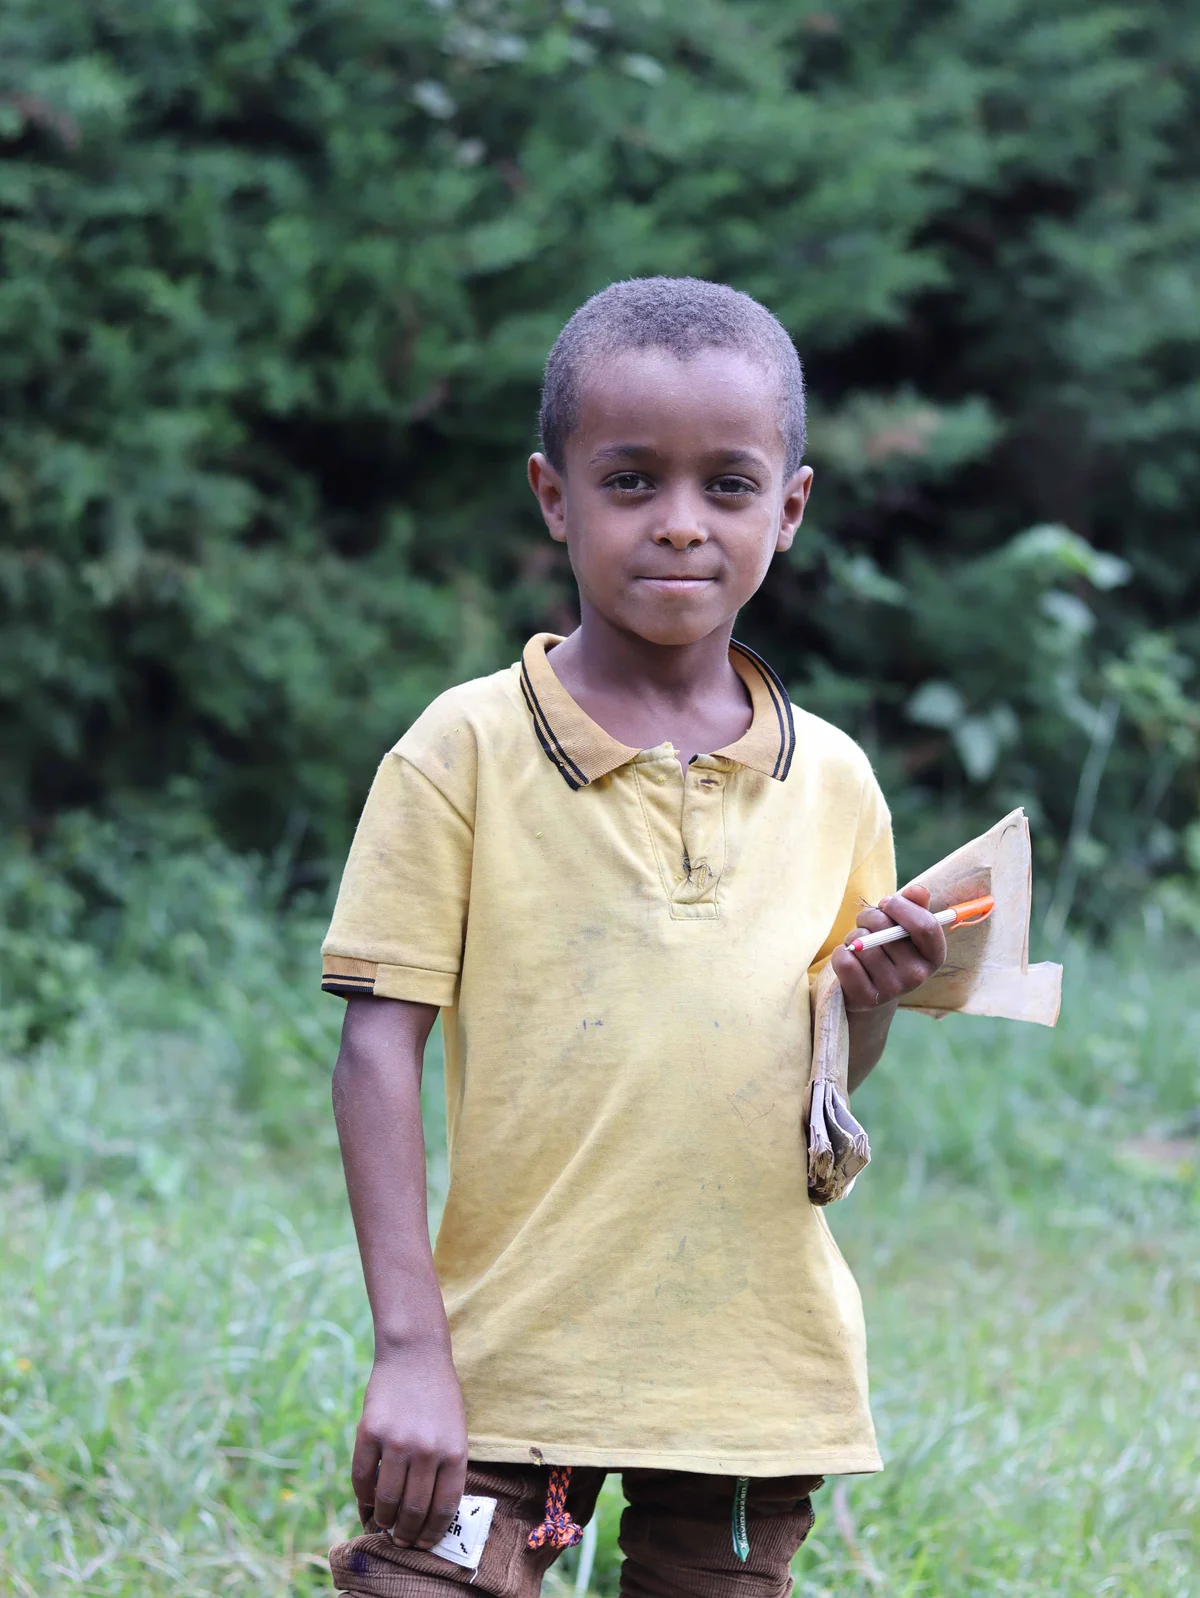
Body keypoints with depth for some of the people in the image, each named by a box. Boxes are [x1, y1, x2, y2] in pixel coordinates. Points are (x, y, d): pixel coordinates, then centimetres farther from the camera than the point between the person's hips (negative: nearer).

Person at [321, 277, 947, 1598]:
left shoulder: (831, 782, 7)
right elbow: (379, 1048, -6)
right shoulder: (466, 752, -4)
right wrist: (408, 1347, -12)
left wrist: (874, 1008, -7)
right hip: (511, 1372, -3)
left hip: (757, 1376, 4)